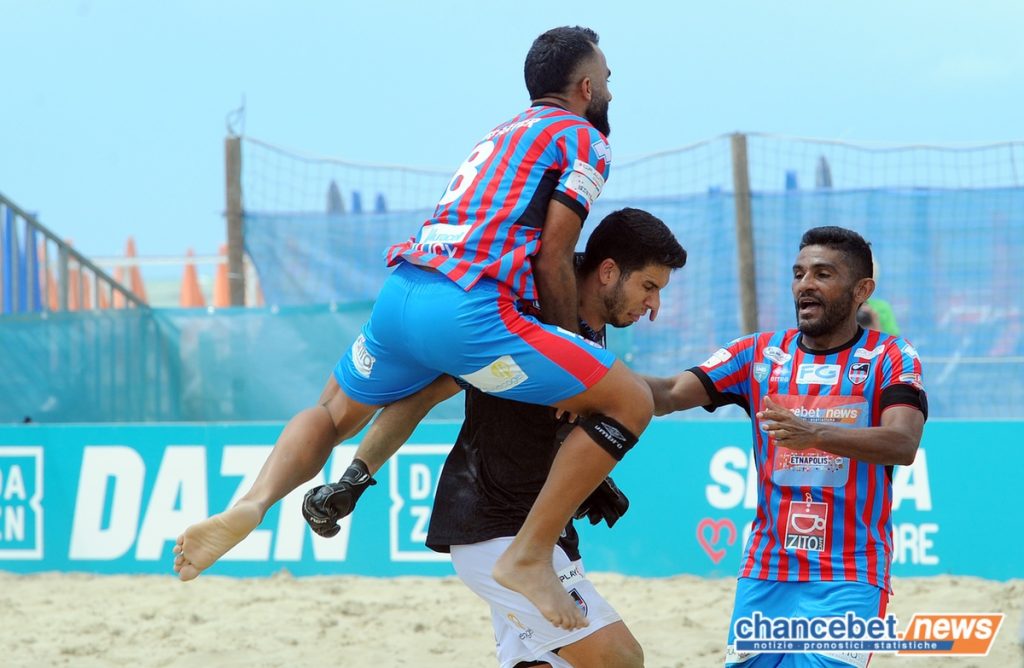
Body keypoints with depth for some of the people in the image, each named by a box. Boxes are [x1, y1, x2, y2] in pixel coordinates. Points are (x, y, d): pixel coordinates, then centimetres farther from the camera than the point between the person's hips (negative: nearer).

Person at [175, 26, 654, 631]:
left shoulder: (499, 136, 32)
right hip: (468, 311, -8)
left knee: (332, 415, 29)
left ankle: (251, 503, 0)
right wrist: (570, 341, 10)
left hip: (402, 290, 8)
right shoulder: (583, 139, 8)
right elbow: (553, 259, -1)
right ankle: (530, 557, -6)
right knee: (631, 400, -2)